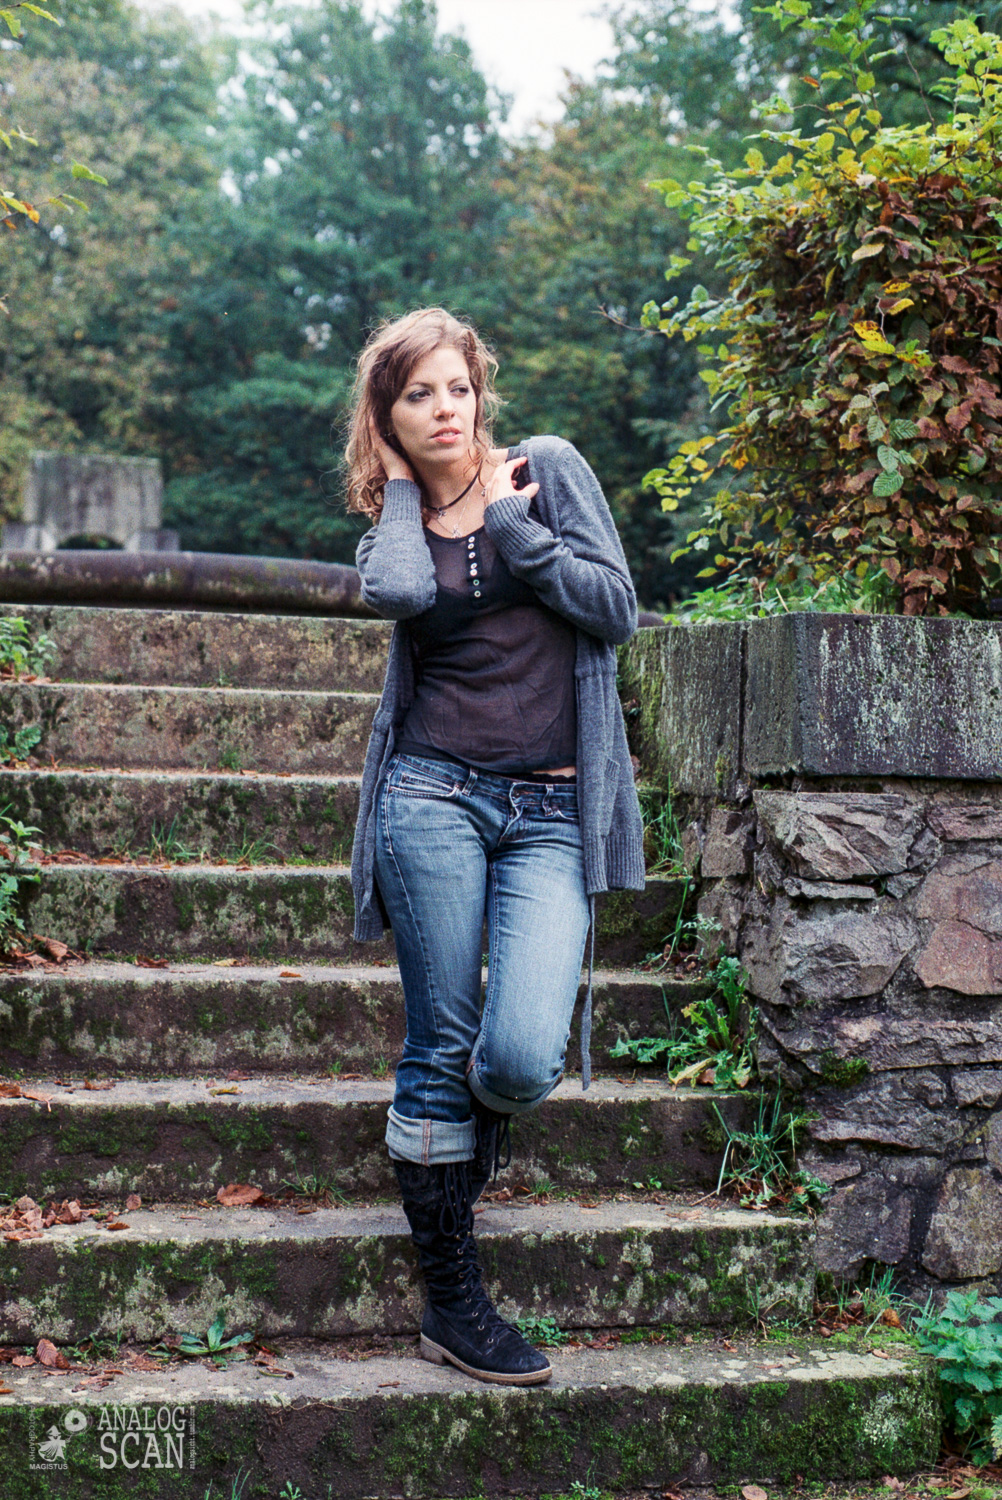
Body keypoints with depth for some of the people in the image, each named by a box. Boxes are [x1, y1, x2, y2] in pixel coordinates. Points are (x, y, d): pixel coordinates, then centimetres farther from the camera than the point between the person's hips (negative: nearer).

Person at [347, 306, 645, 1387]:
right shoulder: (397, 521, 13)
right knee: (441, 1051, 0)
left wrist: (511, 523, -2)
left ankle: (466, 1137, 24)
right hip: (435, 799, 1)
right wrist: (399, 481, 3)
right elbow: (397, 591, -12)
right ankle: (452, 1306, 13)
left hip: (551, 813, -1)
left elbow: (616, 611, 0)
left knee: (522, 1059, -14)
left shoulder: (547, 470, 9)